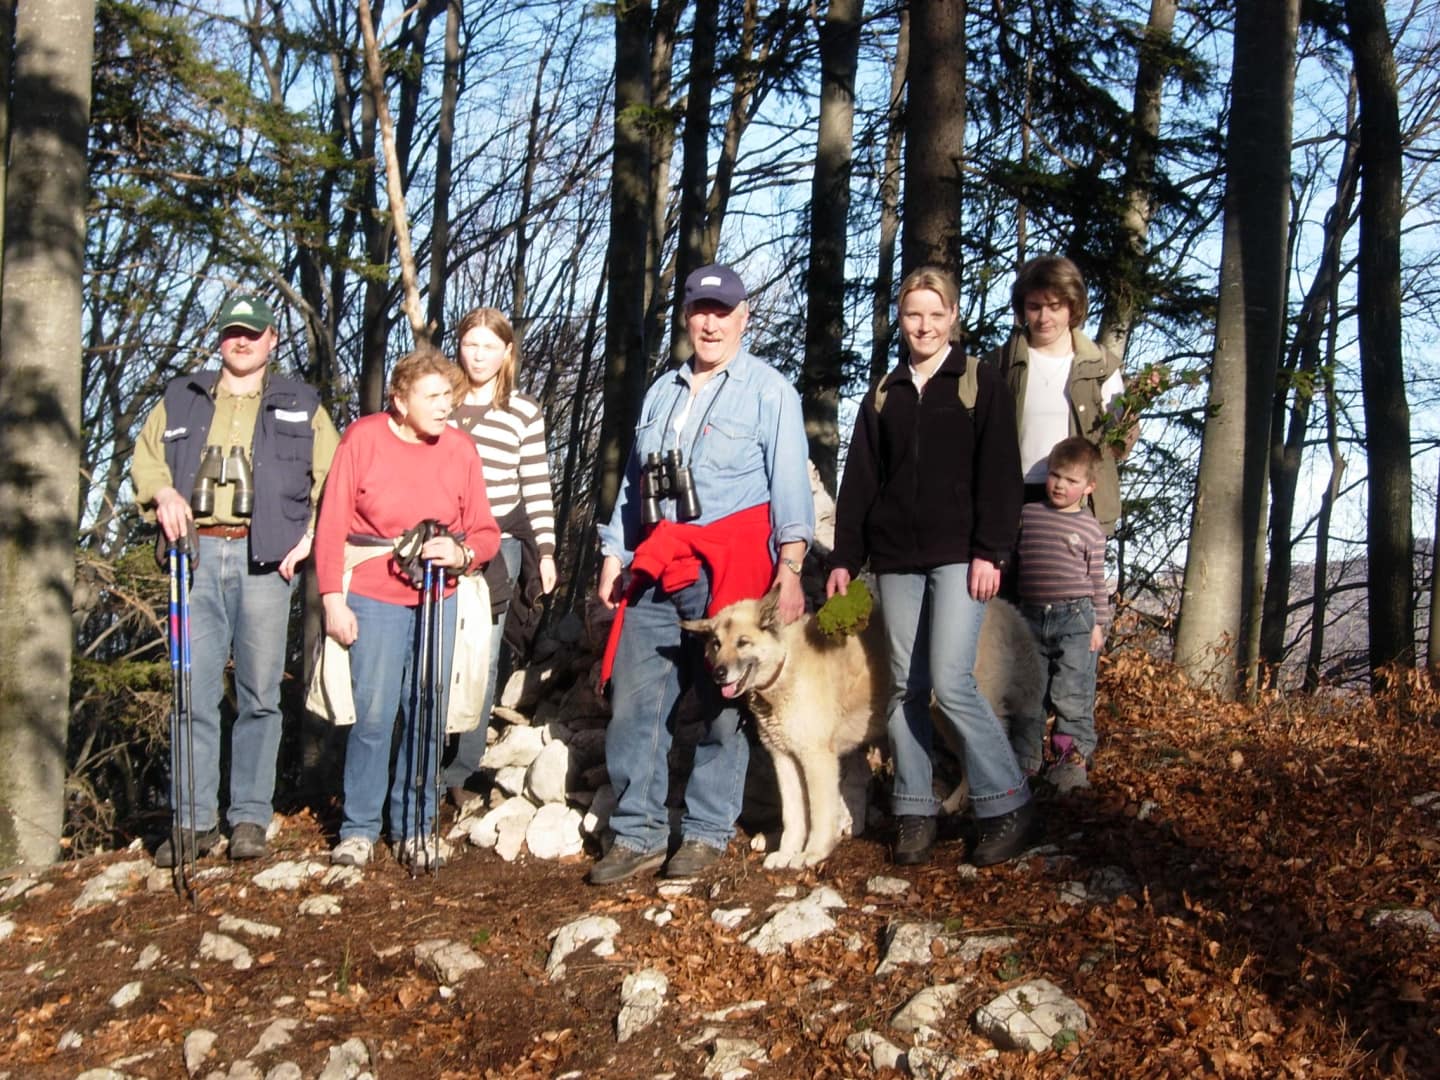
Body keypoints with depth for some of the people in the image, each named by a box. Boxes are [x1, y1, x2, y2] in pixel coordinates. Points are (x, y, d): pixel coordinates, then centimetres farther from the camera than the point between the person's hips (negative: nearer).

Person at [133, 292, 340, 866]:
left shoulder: (300, 405, 14)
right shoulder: (181, 399, 17)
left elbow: (332, 477, 12)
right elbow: (145, 457, 18)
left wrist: (311, 532, -1)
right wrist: (162, 493, -3)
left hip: (265, 559, -1)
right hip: (197, 555, 1)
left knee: (260, 694, 1)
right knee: (194, 690, -2)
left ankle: (250, 818, 7)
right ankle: (193, 820, 4)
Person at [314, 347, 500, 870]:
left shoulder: (460, 448, 4)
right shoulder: (363, 439, -4)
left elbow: (486, 532, 8)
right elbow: (332, 525, -3)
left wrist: (461, 553, -14)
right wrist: (333, 600, -8)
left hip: (439, 598, 3)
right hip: (374, 598, -3)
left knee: (428, 716, 4)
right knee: (374, 714, -7)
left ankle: (415, 829, 16)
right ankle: (359, 829, 7)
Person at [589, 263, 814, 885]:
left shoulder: (768, 389, 2)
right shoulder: (662, 391, 20)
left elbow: (789, 484, -6)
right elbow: (633, 481, 21)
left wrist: (790, 566, -15)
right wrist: (613, 555, 14)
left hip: (731, 565, -5)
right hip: (657, 568, 5)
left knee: (724, 705, 0)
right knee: (634, 700, 1)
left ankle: (707, 832, 10)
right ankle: (638, 835, 8)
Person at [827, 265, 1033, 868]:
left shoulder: (980, 386, 4)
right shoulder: (883, 396, 15)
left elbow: (999, 474, -2)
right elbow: (859, 482, 14)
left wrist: (990, 551, -11)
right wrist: (845, 558, 7)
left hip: (959, 556, -4)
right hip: (896, 558, 4)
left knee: (950, 680, -14)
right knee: (906, 687, 3)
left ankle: (1006, 805, -1)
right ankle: (915, 813, 10)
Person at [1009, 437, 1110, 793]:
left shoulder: (1090, 529, 2)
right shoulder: (1028, 514, 8)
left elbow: (1097, 580, 4)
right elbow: (1010, 556, 15)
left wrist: (1099, 623, 1)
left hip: (1075, 618, -3)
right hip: (1032, 616, 3)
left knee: (1072, 693, -3)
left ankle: (1073, 757, 5)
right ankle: (1024, 759, 17)